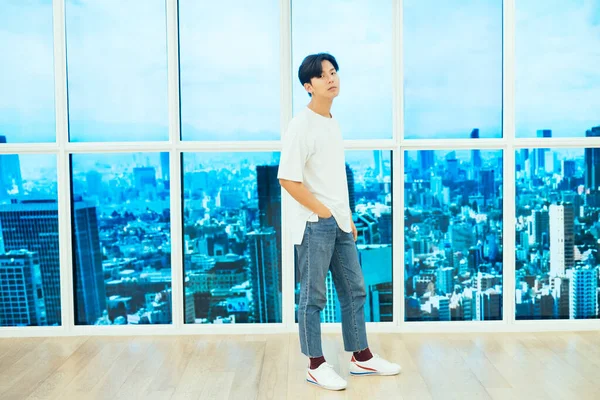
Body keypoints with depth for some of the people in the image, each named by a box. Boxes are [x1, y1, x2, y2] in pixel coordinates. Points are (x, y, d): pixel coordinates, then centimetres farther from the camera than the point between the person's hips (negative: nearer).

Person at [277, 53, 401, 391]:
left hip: (340, 224, 9)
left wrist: (348, 217, 15)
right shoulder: (301, 126, -14)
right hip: (315, 225, -9)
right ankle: (316, 366, 15)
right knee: (313, 296, 2)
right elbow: (288, 179, -19)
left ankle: (362, 357, 27)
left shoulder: (333, 122, 13)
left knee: (354, 291, 14)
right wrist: (324, 213, -16)